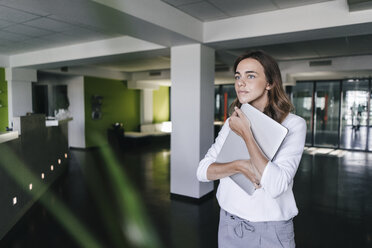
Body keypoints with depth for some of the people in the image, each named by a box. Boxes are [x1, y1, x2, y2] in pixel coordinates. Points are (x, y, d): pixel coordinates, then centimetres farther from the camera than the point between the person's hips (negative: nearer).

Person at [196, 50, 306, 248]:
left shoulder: (293, 124, -14)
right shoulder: (232, 122, 0)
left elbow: (276, 185, -25)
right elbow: (202, 171, -6)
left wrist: (246, 134, -23)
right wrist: (238, 166, -23)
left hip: (270, 231, -4)